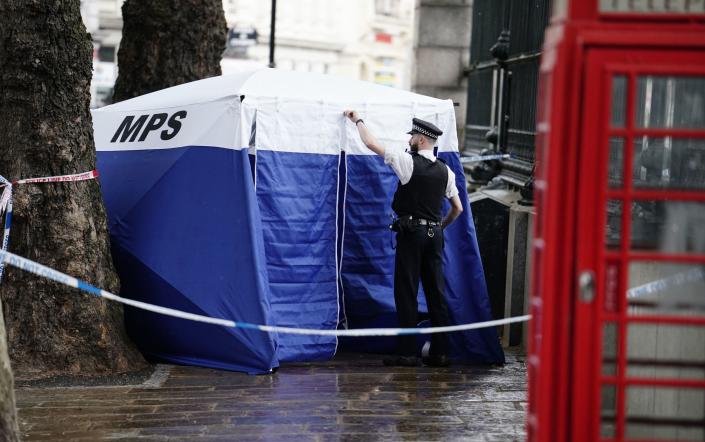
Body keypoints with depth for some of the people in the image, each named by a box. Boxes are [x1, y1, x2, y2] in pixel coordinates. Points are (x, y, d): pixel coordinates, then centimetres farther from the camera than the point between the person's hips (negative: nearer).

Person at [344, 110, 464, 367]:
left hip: (410, 233, -6)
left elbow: (371, 144, -2)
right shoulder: (445, 171, 8)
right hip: (434, 234, 6)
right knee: (435, 291, 8)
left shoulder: (408, 162, -8)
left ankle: (407, 353, -3)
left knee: (406, 291, -2)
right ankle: (439, 352, 9)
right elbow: (458, 208, 14)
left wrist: (357, 120, 14)